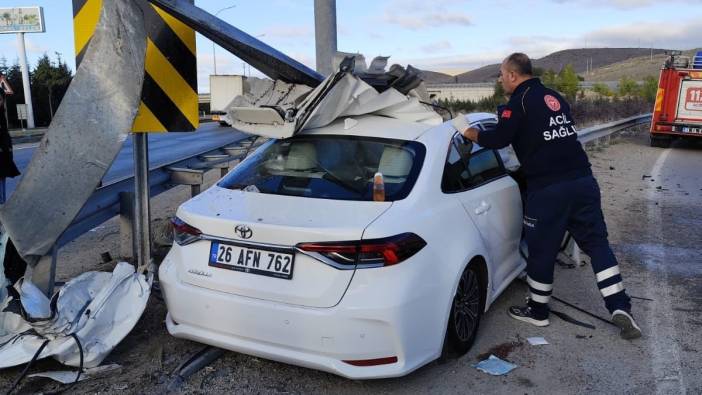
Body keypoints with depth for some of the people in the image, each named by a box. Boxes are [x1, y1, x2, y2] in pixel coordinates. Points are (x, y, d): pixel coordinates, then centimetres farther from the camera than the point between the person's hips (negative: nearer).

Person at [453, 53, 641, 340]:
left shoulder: (519, 102, -5)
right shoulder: (554, 98, 18)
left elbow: (497, 140, -10)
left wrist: (466, 131, 5)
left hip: (548, 189, -7)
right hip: (583, 181, 7)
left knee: (541, 251, 7)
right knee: (597, 243, 12)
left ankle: (537, 311, 22)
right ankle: (620, 307, 7)